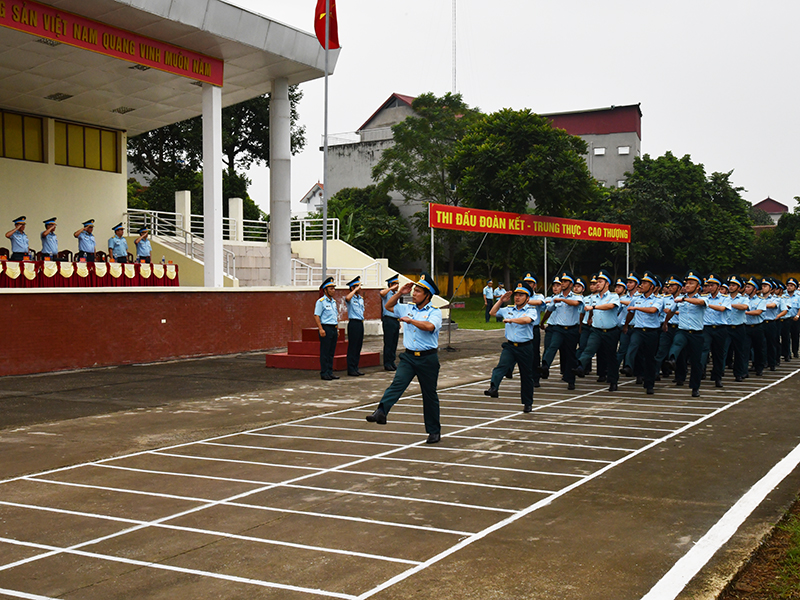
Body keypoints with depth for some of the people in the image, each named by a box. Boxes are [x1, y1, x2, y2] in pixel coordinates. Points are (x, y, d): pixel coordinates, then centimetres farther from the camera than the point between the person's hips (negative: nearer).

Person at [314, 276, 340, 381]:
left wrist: (337, 329, 18)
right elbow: (316, 316, -12)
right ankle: (324, 373, -2)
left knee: (331, 352, 9)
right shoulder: (321, 302, -7)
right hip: (326, 328, -7)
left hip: (334, 329, 7)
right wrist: (321, 329, -19)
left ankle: (330, 372, 14)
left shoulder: (334, 301, 17)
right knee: (325, 352, -5)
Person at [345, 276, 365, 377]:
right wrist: (356, 290, -23)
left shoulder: (361, 298, 16)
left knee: (359, 346, 9)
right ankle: (351, 369, -1)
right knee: (352, 346, -5)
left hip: (360, 323, 8)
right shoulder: (351, 298, -8)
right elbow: (347, 298, -34)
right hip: (353, 323, -8)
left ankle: (355, 368, 15)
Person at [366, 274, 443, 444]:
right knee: (397, 383, -20)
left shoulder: (435, 312, -5)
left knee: (429, 395, 6)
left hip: (427, 358, -4)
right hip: (408, 356, 4)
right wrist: (400, 292, 14)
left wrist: (410, 320, -17)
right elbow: (388, 306, 26)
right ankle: (381, 412, -37)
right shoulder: (408, 308, 12)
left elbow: (430, 326, -26)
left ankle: (434, 431, 17)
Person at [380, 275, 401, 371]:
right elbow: (382, 293, -33)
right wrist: (391, 288, -27)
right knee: (388, 343, -5)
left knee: (394, 343, 9)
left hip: (396, 320, 8)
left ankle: (392, 362, 16)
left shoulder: (396, 294, 17)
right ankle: (387, 364, 0)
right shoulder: (387, 293, -6)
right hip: (388, 320, -8)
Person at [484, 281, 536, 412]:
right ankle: (493, 388, -43)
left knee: (526, 375, 7)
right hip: (510, 346, 3)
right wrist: (501, 301, 14)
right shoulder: (508, 310, 13)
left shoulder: (531, 311, -2)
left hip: (525, 347, -3)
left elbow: (527, 320, -25)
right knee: (501, 366, -24)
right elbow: (492, 313, 23)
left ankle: (528, 403, 20)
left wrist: (510, 320, -15)